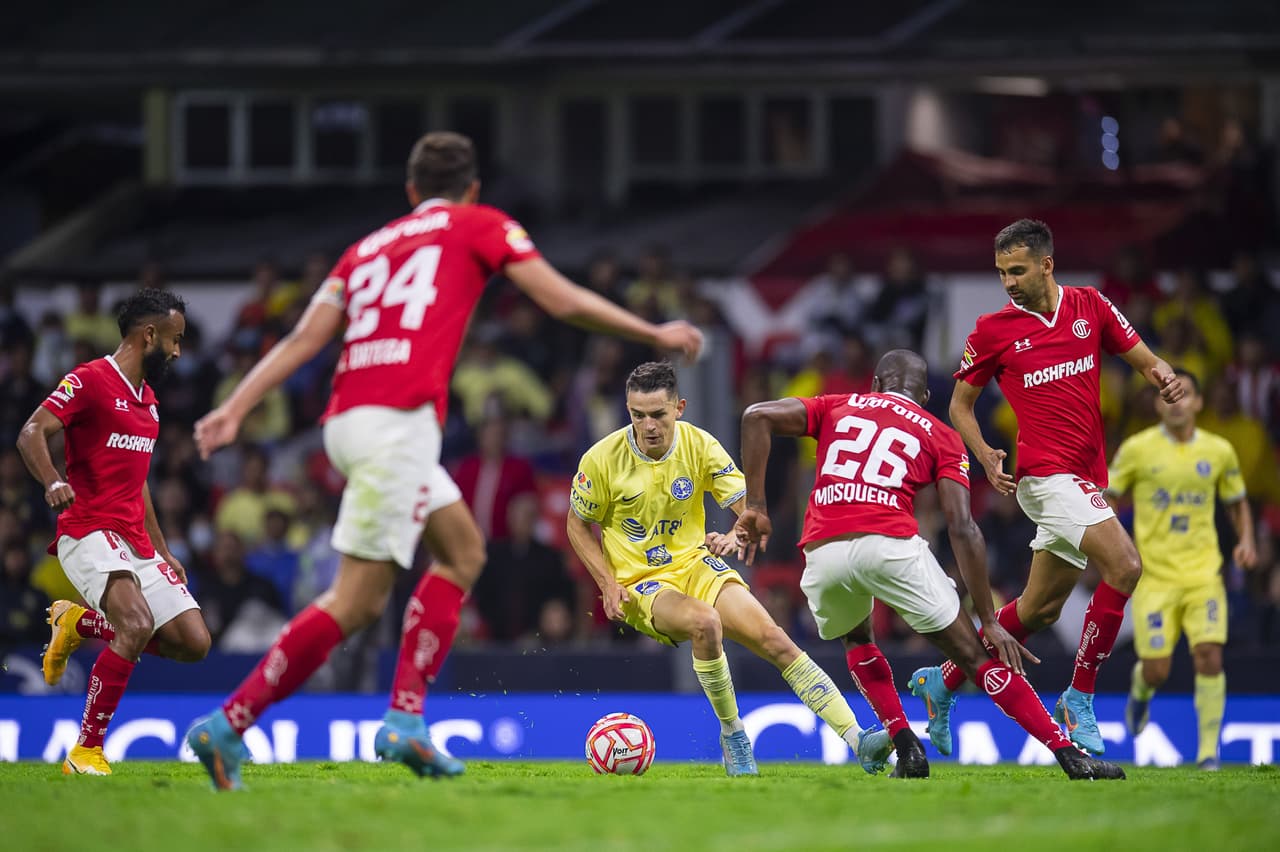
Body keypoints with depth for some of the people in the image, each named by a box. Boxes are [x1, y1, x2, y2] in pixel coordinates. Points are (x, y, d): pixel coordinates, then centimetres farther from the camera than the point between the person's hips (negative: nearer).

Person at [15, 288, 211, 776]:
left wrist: (161, 551, 26)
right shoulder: (89, 381, -6)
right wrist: (53, 482, -36)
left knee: (193, 642, -1)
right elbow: (31, 434, -17)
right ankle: (85, 752, -20)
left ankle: (79, 623, 18)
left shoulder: (148, 401, 21)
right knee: (137, 626, -29)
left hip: (136, 544, 8)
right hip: (89, 534, -8)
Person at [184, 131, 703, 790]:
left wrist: (234, 410, 4)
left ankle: (405, 718, 8)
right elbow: (564, 302, 8)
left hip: (349, 417, 7)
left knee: (463, 549, 19)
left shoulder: (367, 248, 24)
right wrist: (655, 335, 19)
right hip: (397, 421, -7)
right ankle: (228, 724, -15)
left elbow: (304, 339, 12)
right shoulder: (480, 226, 12)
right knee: (356, 601, -8)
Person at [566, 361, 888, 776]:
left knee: (773, 638, -16)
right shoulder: (601, 460, -12)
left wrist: (736, 535, -32)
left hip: (696, 565, 3)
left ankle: (858, 741, -18)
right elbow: (578, 526, 3)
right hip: (641, 584, -3)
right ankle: (732, 735, -14)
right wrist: (608, 583, -10)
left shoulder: (699, 445, -8)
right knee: (705, 622, -34)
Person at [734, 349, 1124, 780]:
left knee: (856, 640, 32)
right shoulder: (940, 437, 19)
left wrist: (755, 507, 11)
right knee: (974, 656, 7)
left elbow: (758, 417, 10)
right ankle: (1069, 755, 1)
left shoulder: (840, 407, 25)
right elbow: (962, 529, 7)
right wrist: (990, 621, 6)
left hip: (823, 550, 2)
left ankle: (907, 750, 16)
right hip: (892, 546, -2)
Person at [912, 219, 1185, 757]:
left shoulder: (1089, 306, 6)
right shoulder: (992, 330, -2)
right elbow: (961, 403, 8)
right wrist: (985, 456, -9)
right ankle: (1079, 699, -13)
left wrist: (1164, 377, -12)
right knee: (1124, 567, -23)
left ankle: (943, 682, 30)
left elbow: (1143, 359, 12)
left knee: (1041, 609, 14)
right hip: (1048, 473, -6)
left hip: (1086, 478, 6)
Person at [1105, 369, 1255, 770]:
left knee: (1209, 656, -16)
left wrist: (1246, 540, 1)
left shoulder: (1219, 452, 4)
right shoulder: (1137, 449, -3)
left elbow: (1237, 503, 19)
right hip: (1154, 575, -1)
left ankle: (1209, 749, -5)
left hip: (1203, 573, 1)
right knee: (1157, 671, -5)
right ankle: (1140, 690, 34)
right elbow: (1106, 499, 6)